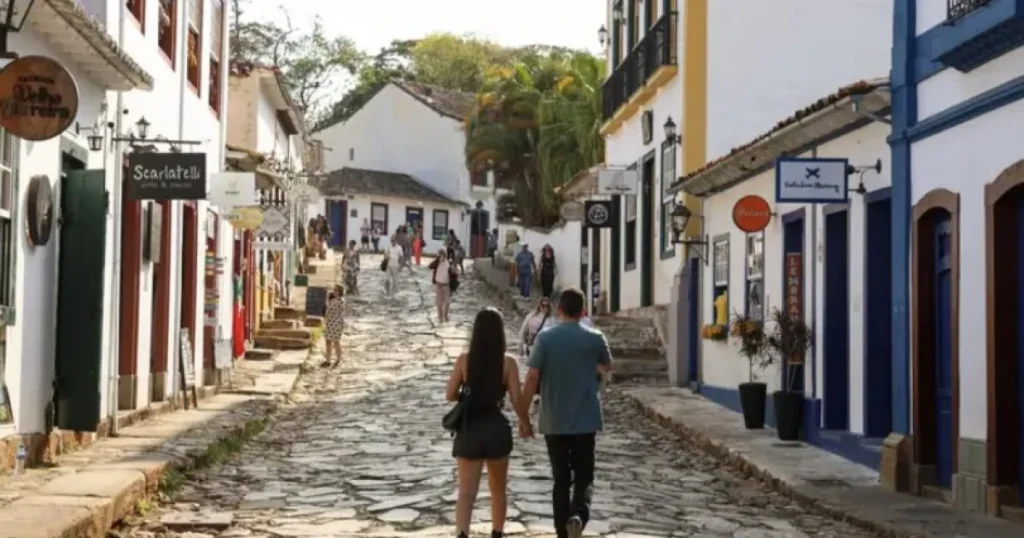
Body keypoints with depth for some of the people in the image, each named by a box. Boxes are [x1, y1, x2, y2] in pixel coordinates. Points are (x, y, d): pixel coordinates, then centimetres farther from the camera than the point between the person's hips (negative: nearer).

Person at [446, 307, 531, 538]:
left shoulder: (464, 360, -6)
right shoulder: (508, 363, -8)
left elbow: (450, 395, 0)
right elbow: (516, 400, -8)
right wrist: (525, 422, 10)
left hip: (469, 430, 0)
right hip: (497, 429, 0)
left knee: (466, 491, -3)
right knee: (498, 488, 21)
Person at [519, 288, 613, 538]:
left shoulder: (545, 338, -6)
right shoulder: (595, 338, -2)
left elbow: (532, 378, -8)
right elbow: (607, 368, 16)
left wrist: (523, 415, 0)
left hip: (553, 422, 0)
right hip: (585, 421, 0)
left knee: (561, 479, 11)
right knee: (584, 477, 7)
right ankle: (577, 516, -21)